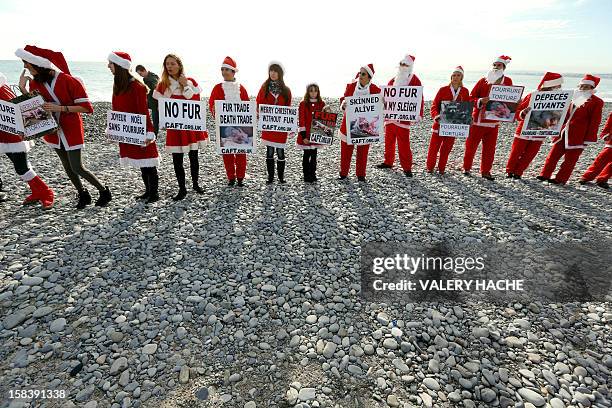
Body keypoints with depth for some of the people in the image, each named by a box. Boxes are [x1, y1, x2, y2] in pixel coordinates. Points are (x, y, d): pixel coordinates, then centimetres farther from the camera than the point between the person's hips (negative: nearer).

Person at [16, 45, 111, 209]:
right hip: (54, 130, 7)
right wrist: (23, 89, -10)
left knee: (77, 167, -6)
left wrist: (60, 108, -25)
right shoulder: (35, 83, 1)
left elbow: (87, 107, -19)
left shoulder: (69, 81, -18)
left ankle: (104, 191, 11)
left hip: (71, 130, -6)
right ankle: (83, 195, 26)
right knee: (67, 167, 12)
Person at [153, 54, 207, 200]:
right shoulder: (163, 84, 2)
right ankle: (182, 189, 13)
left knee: (193, 157, 10)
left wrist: (186, 86, -10)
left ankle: (195, 184, 28)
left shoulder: (190, 81, 2)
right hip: (174, 126, 0)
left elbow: (197, 102, -5)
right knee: (177, 160, 1)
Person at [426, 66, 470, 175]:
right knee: (434, 146, 1)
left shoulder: (465, 92, 6)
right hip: (440, 123, -2)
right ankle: (430, 167, 16)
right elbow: (434, 105, -5)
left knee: (447, 148, 8)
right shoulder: (443, 90, -2)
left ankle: (441, 168, 19)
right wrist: (436, 116, -22)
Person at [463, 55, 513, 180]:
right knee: (471, 145, 4)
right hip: (478, 120, -2)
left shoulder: (507, 82, 6)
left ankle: (486, 171, 16)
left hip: (493, 122, 2)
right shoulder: (483, 81, -1)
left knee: (490, 148, 6)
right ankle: (466, 168, 19)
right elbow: (471, 98, -4)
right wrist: (480, 101, -23)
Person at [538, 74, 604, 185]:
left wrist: (589, 138, -11)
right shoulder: (573, 98, 13)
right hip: (563, 133, 5)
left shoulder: (597, 102, -2)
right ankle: (545, 175, 9)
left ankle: (560, 179, 6)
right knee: (553, 154, 3)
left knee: (570, 159, 1)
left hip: (578, 136, -5)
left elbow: (595, 122, -6)